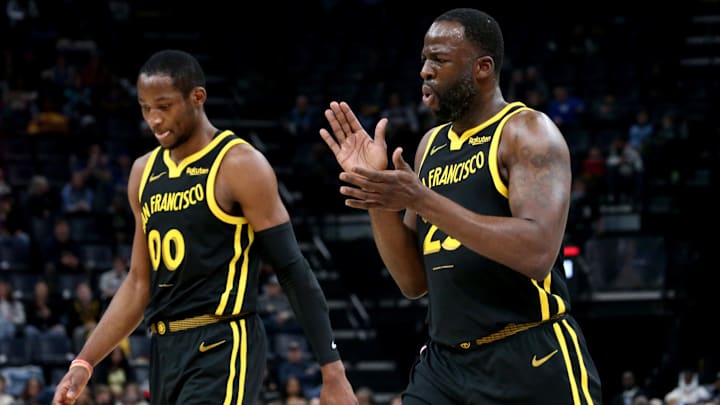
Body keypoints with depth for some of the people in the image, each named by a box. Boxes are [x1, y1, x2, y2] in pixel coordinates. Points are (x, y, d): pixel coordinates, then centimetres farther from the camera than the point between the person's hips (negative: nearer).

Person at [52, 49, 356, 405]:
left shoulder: (240, 166, -8)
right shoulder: (144, 172, 13)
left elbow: (293, 270, -9)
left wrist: (333, 372, -14)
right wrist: (84, 363, 12)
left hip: (223, 348, -8)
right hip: (165, 350, 8)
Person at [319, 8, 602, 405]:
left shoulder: (527, 131, -7)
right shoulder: (431, 145, 14)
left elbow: (538, 253, -23)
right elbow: (414, 281, 14)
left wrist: (423, 200, -24)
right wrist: (377, 195, 0)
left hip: (531, 361, -6)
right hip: (445, 362, 7)